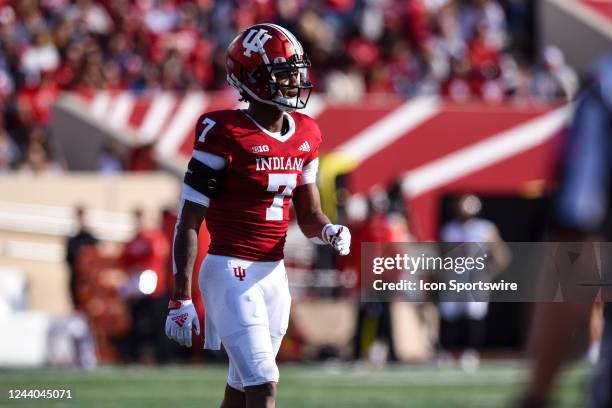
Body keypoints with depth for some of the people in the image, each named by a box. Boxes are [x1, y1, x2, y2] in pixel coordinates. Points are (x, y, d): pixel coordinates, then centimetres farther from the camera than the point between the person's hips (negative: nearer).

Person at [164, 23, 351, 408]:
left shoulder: (305, 135, 9)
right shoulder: (226, 134, -13)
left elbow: (309, 216, 18)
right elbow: (189, 221, -11)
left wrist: (331, 232, -7)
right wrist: (180, 299, -13)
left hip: (273, 273, 7)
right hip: (230, 273, -7)